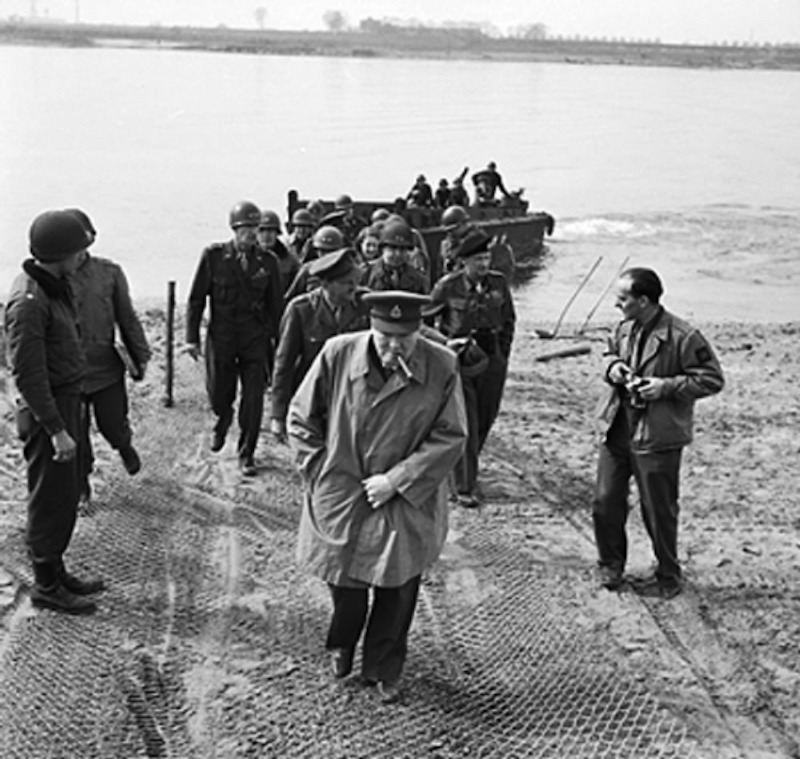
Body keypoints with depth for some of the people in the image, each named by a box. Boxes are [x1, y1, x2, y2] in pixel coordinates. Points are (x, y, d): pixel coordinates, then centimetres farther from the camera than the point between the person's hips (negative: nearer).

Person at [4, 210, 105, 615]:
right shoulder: (28, 301, -23)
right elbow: (28, 373, -24)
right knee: (50, 500, 2)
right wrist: (56, 430, -24)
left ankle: (56, 572, 32)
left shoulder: (55, 286, 7)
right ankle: (46, 586, 14)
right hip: (46, 410, -10)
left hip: (67, 400, 10)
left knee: (66, 495, 18)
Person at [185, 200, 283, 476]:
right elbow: (196, 298, -2)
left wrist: (277, 337, 3)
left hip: (256, 339, 1)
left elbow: (276, 303, 6)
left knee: (253, 400, 1)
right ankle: (222, 422, 47)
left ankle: (246, 455, 17)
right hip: (220, 337, -1)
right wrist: (192, 337, -4)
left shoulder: (267, 261, -1)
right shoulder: (214, 256, -6)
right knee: (219, 396, 10)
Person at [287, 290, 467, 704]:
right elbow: (301, 418, 0)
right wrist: (322, 472, -4)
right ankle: (341, 646, 44)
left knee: (397, 589, 9)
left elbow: (450, 437, -9)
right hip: (340, 498, 0)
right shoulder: (337, 354, -13)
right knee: (345, 583, 10)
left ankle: (383, 670, 34)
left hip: (406, 504, 0)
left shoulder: (442, 368, -14)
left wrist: (396, 479, -14)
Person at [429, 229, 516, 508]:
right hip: (460, 359, -4)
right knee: (466, 423, -6)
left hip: (492, 358, 4)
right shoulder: (448, 286, -9)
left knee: (486, 418, 11)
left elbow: (509, 319, 14)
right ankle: (464, 487, 0)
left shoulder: (498, 282, 0)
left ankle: (464, 468, 35)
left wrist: (503, 352, 9)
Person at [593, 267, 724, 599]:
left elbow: (712, 379, -12)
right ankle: (610, 565, 33)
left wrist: (667, 386, -21)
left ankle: (668, 577, 26)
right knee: (605, 503, 11)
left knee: (658, 512, 7)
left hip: (656, 438, -6)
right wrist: (612, 366, -1)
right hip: (616, 431, 6)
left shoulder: (683, 337, -17)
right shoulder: (624, 329, 3)